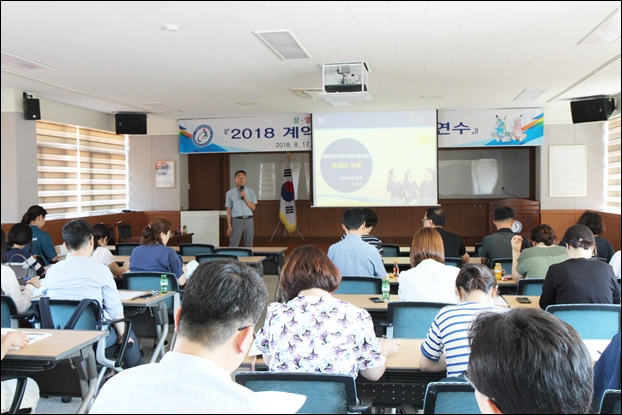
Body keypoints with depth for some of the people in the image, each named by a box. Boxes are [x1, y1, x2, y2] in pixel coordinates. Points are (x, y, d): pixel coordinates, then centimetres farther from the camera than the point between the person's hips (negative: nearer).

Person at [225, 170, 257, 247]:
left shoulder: (250, 191, 7)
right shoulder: (230, 193, 3)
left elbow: (253, 208, 3)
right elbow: (228, 211, 2)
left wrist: (245, 198, -10)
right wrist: (229, 226, -3)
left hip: (249, 220, 2)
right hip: (237, 220, -2)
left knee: (248, 245, 7)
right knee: (233, 245, -4)